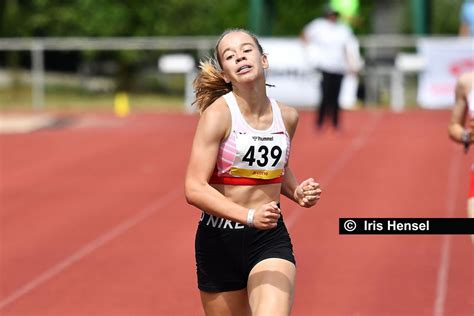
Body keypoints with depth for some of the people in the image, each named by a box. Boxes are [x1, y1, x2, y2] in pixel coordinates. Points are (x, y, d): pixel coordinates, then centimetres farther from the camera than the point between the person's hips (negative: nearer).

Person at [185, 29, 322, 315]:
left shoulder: (287, 116, 3)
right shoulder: (218, 114, -12)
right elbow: (195, 189, -20)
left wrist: (297, 192, 4)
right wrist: (249, 216, -31)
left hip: (271, 240, 2)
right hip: (219, 241, -2)